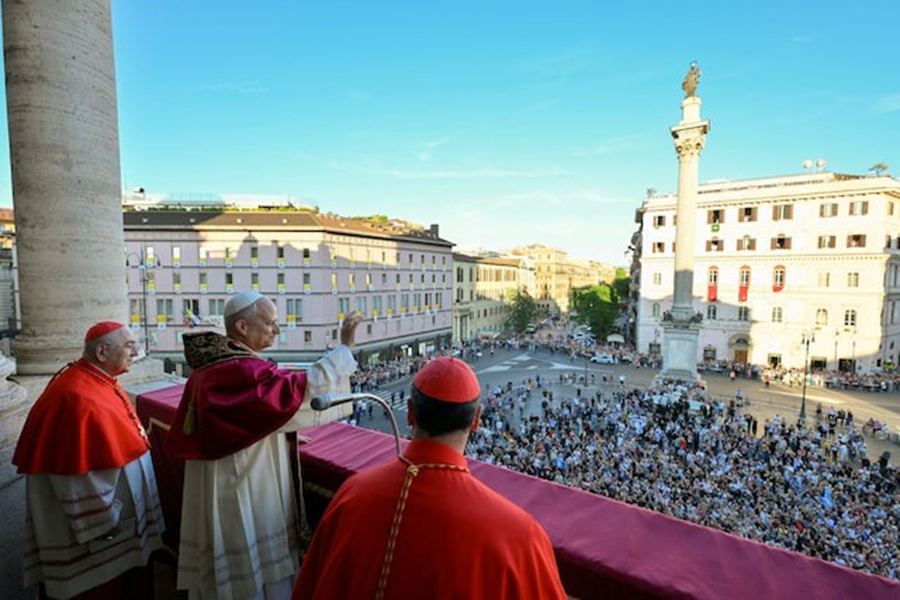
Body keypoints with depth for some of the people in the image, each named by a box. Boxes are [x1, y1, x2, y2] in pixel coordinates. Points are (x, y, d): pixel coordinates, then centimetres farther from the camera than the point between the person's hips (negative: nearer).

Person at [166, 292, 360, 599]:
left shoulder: (210, 366, 3)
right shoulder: (241, 371, -26)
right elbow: (301, 390, -35)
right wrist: (344, 347, -30)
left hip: (219, 491, 9)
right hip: (245, 496, -9)